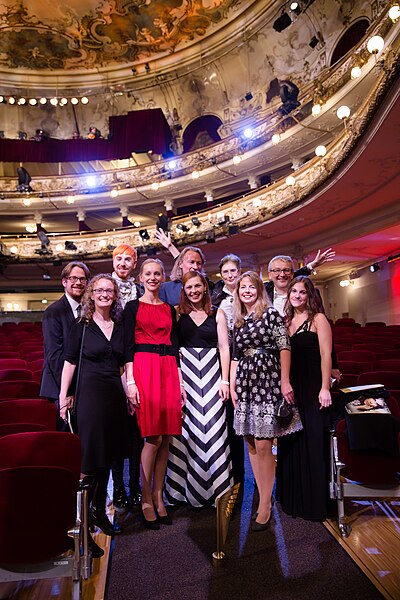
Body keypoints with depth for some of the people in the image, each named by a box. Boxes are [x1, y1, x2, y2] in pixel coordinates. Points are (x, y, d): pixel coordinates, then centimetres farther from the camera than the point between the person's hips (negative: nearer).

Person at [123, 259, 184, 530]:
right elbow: (128, 346, -2)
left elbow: (174, 347, 15)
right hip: (143, 369, -4)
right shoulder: (133, 307, 5)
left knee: (165, 438, 5)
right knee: (153, 438, -6)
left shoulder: (170, 309, 16)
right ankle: (146, 500, 10)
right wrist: (131, 381, -11)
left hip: (168, 371, 4)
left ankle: (158, 497, 19)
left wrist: (180, 381, 10)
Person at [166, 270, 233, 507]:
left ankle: (215, 487, 13)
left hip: (211, 372, 0)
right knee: (186, 429, 2)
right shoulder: (178, 314, 7)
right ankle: (188, 487, 16)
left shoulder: (218, 314, 7)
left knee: (213, 427, -1)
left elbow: (224, 348, 4)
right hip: (185, 372, 1)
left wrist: (224, 380, -4)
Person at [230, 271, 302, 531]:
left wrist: (285, 382, -10)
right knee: (251, 445, 8)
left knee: (263, 445, -6)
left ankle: (265, 505, 8)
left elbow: (285, 347, -6)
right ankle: (263, 496, 22)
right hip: (245, 385, 6)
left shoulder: (271, 313, -1)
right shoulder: (238, 322, 14)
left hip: (267, 382, -6)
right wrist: (232, 386, 11)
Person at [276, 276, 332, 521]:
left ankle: (315, 501, 16)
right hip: (290, 388, 6)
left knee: (313, 443, 1)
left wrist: (325, 388, -16)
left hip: (313, 387, -6)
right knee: (291, 443, 12)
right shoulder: (286, 321, 13)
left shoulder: (318, 319, -3)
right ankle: (293, 497, 28)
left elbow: (326, 355, -9)